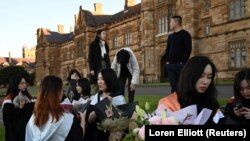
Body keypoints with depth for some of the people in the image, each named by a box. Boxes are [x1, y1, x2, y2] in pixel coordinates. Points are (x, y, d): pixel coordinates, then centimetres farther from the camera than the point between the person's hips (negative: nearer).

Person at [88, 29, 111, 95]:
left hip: (105, 65, 5)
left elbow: (107, 58, 17)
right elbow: (90, 57, -5)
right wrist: (91, 69, -14)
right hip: (96, 66, -5)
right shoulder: (93, 44, 2)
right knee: (95, 85, -8)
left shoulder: (106, 45, 18)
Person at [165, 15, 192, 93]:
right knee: (173, 86, 6)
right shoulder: (170, 36, 18)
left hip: (181, 64, -6)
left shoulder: (185, 34, -2)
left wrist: (183, 62, -16)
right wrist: (167, 61, 6)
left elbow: (188, 49, -10)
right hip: (170, 65, 6)